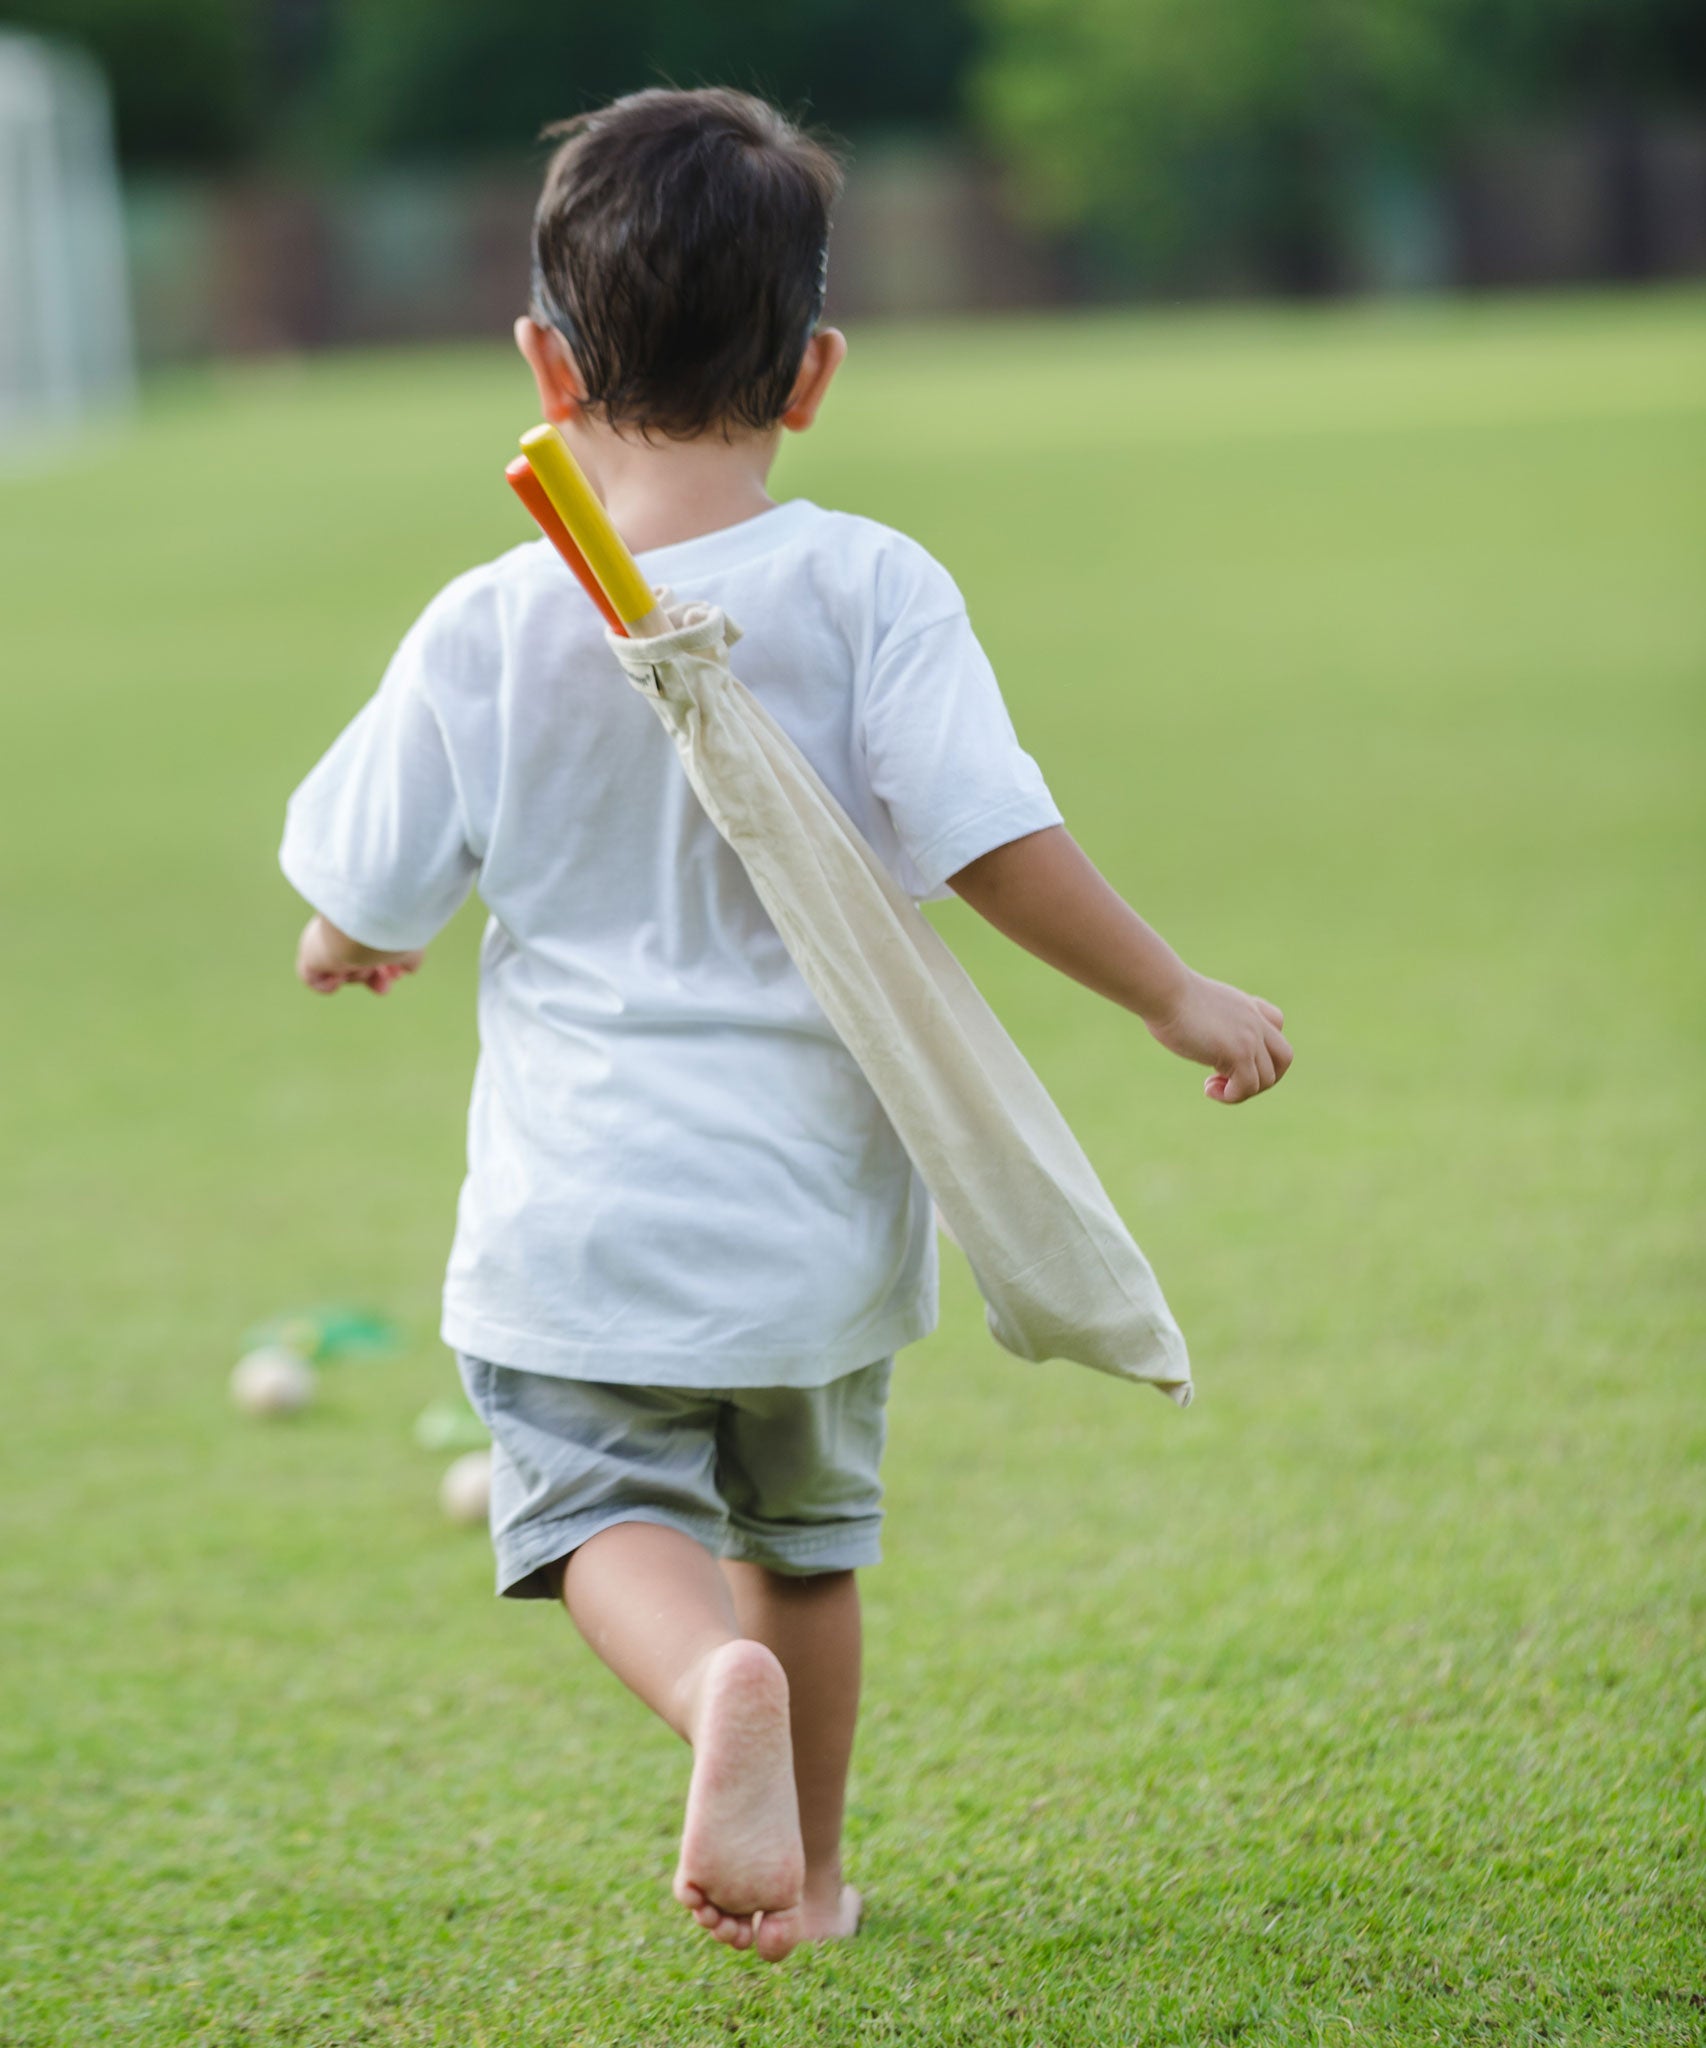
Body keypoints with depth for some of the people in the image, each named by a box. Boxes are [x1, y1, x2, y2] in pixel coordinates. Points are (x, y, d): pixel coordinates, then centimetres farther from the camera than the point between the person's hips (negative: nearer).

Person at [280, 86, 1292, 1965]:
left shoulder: (486, 633, -8)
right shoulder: (867, 590, -9)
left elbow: (373, 898, 1)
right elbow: (990, 843, -13)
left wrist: (345, 948, 25)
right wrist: (1174, 996, 0)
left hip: (585, 1207, -2)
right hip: (810, 1201, 2)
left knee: (605, 1504, 3)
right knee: (807, 1530, 21)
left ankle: (714, 1688, -28)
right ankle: (802, 1866, 32)